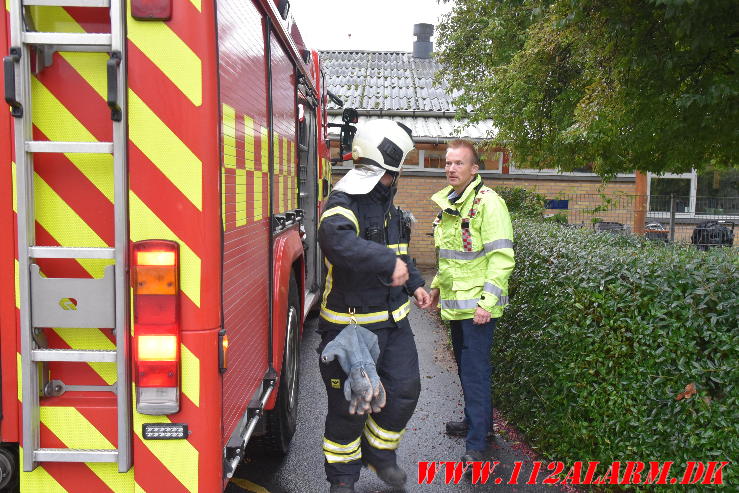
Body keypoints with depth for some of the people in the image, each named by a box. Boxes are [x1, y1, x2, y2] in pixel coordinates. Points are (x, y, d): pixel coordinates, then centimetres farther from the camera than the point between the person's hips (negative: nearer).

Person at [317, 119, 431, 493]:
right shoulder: (344, 203, -19)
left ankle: (379, 452, 35)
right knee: (350, 405, 4)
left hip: (393, 320, 8)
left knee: (404, 391, 12)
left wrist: (415, 283, 19)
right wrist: (389, 263, -43)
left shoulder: (387, 205, 11)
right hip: (351, 325, -8)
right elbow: (336, 241, -43)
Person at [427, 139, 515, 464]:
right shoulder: (448, 202, 13)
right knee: (465, 367, 19)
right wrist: (438, 284, 24)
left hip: (477, 306, -9)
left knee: (475, 371, -6)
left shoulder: (487, 202, -14)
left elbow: (502, 257, -19)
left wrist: (488, 302, -23)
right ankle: (476, 421, 36)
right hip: (455, 303, 9)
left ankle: (476, 444, 1)